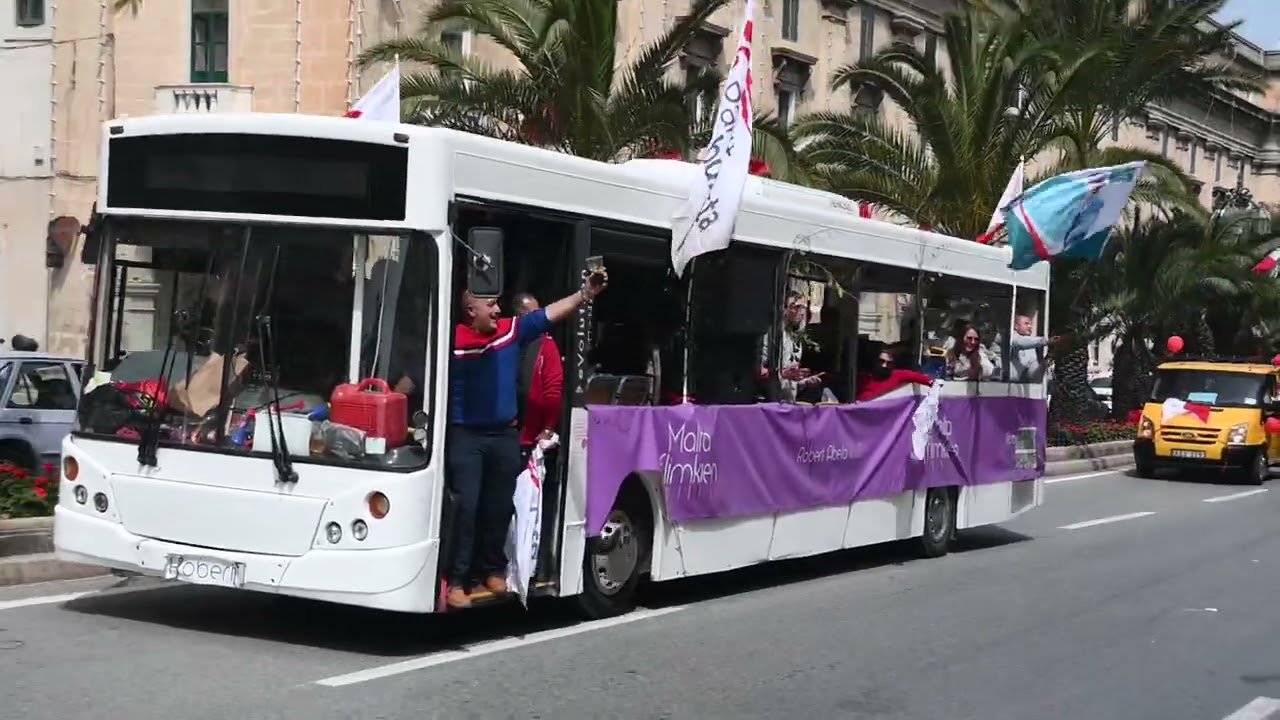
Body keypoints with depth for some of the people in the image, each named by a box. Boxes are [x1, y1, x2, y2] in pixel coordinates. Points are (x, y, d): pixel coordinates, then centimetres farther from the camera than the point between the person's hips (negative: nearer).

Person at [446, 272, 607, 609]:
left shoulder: (512, 330, 3)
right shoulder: (453, 340, -11)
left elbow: (551, 313, 4)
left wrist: (585, 293, -3)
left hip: (505, 435, 5)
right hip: (465, 436, -5)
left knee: (500, 507, 13)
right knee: (466, 507, -9)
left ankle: (493, 569, 29)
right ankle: (457, 580, -3)